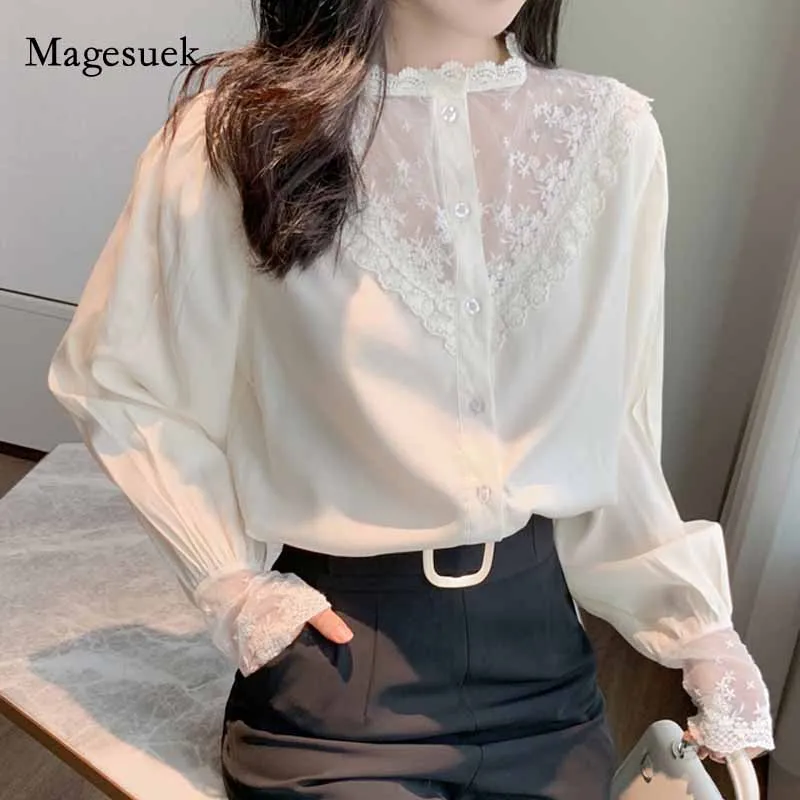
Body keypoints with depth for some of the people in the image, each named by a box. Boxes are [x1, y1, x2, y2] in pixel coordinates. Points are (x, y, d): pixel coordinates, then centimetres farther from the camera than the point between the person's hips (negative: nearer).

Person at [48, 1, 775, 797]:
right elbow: (112, 382, -1)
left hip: (539, 639, 4)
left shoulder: (615, 132, -3)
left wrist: (695, 617, -1)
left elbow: (613, 420, 5)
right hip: (335, 650, -3)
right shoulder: (242, 129, -10)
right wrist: (232, 584, -7)